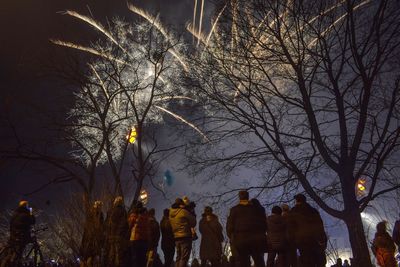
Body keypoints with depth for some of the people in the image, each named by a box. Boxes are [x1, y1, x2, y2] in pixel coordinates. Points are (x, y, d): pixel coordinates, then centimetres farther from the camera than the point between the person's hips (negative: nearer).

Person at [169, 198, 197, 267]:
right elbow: (193, 223, -2)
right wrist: (192, 215, 17)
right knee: (184, 258, -9)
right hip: (185, 236, -7)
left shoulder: (171, 213, 11)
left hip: (176, 237, 7)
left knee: (178, 258, 13)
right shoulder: (183, 211, -8)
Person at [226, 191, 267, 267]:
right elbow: (264, 224, 9)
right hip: (257, 239, 2)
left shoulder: (234, 210, 1)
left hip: (241, 240, -2)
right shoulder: (257, 209, 8)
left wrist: (232, 238, 8)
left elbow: (230, 226, -1)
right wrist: (261, 235, 18)